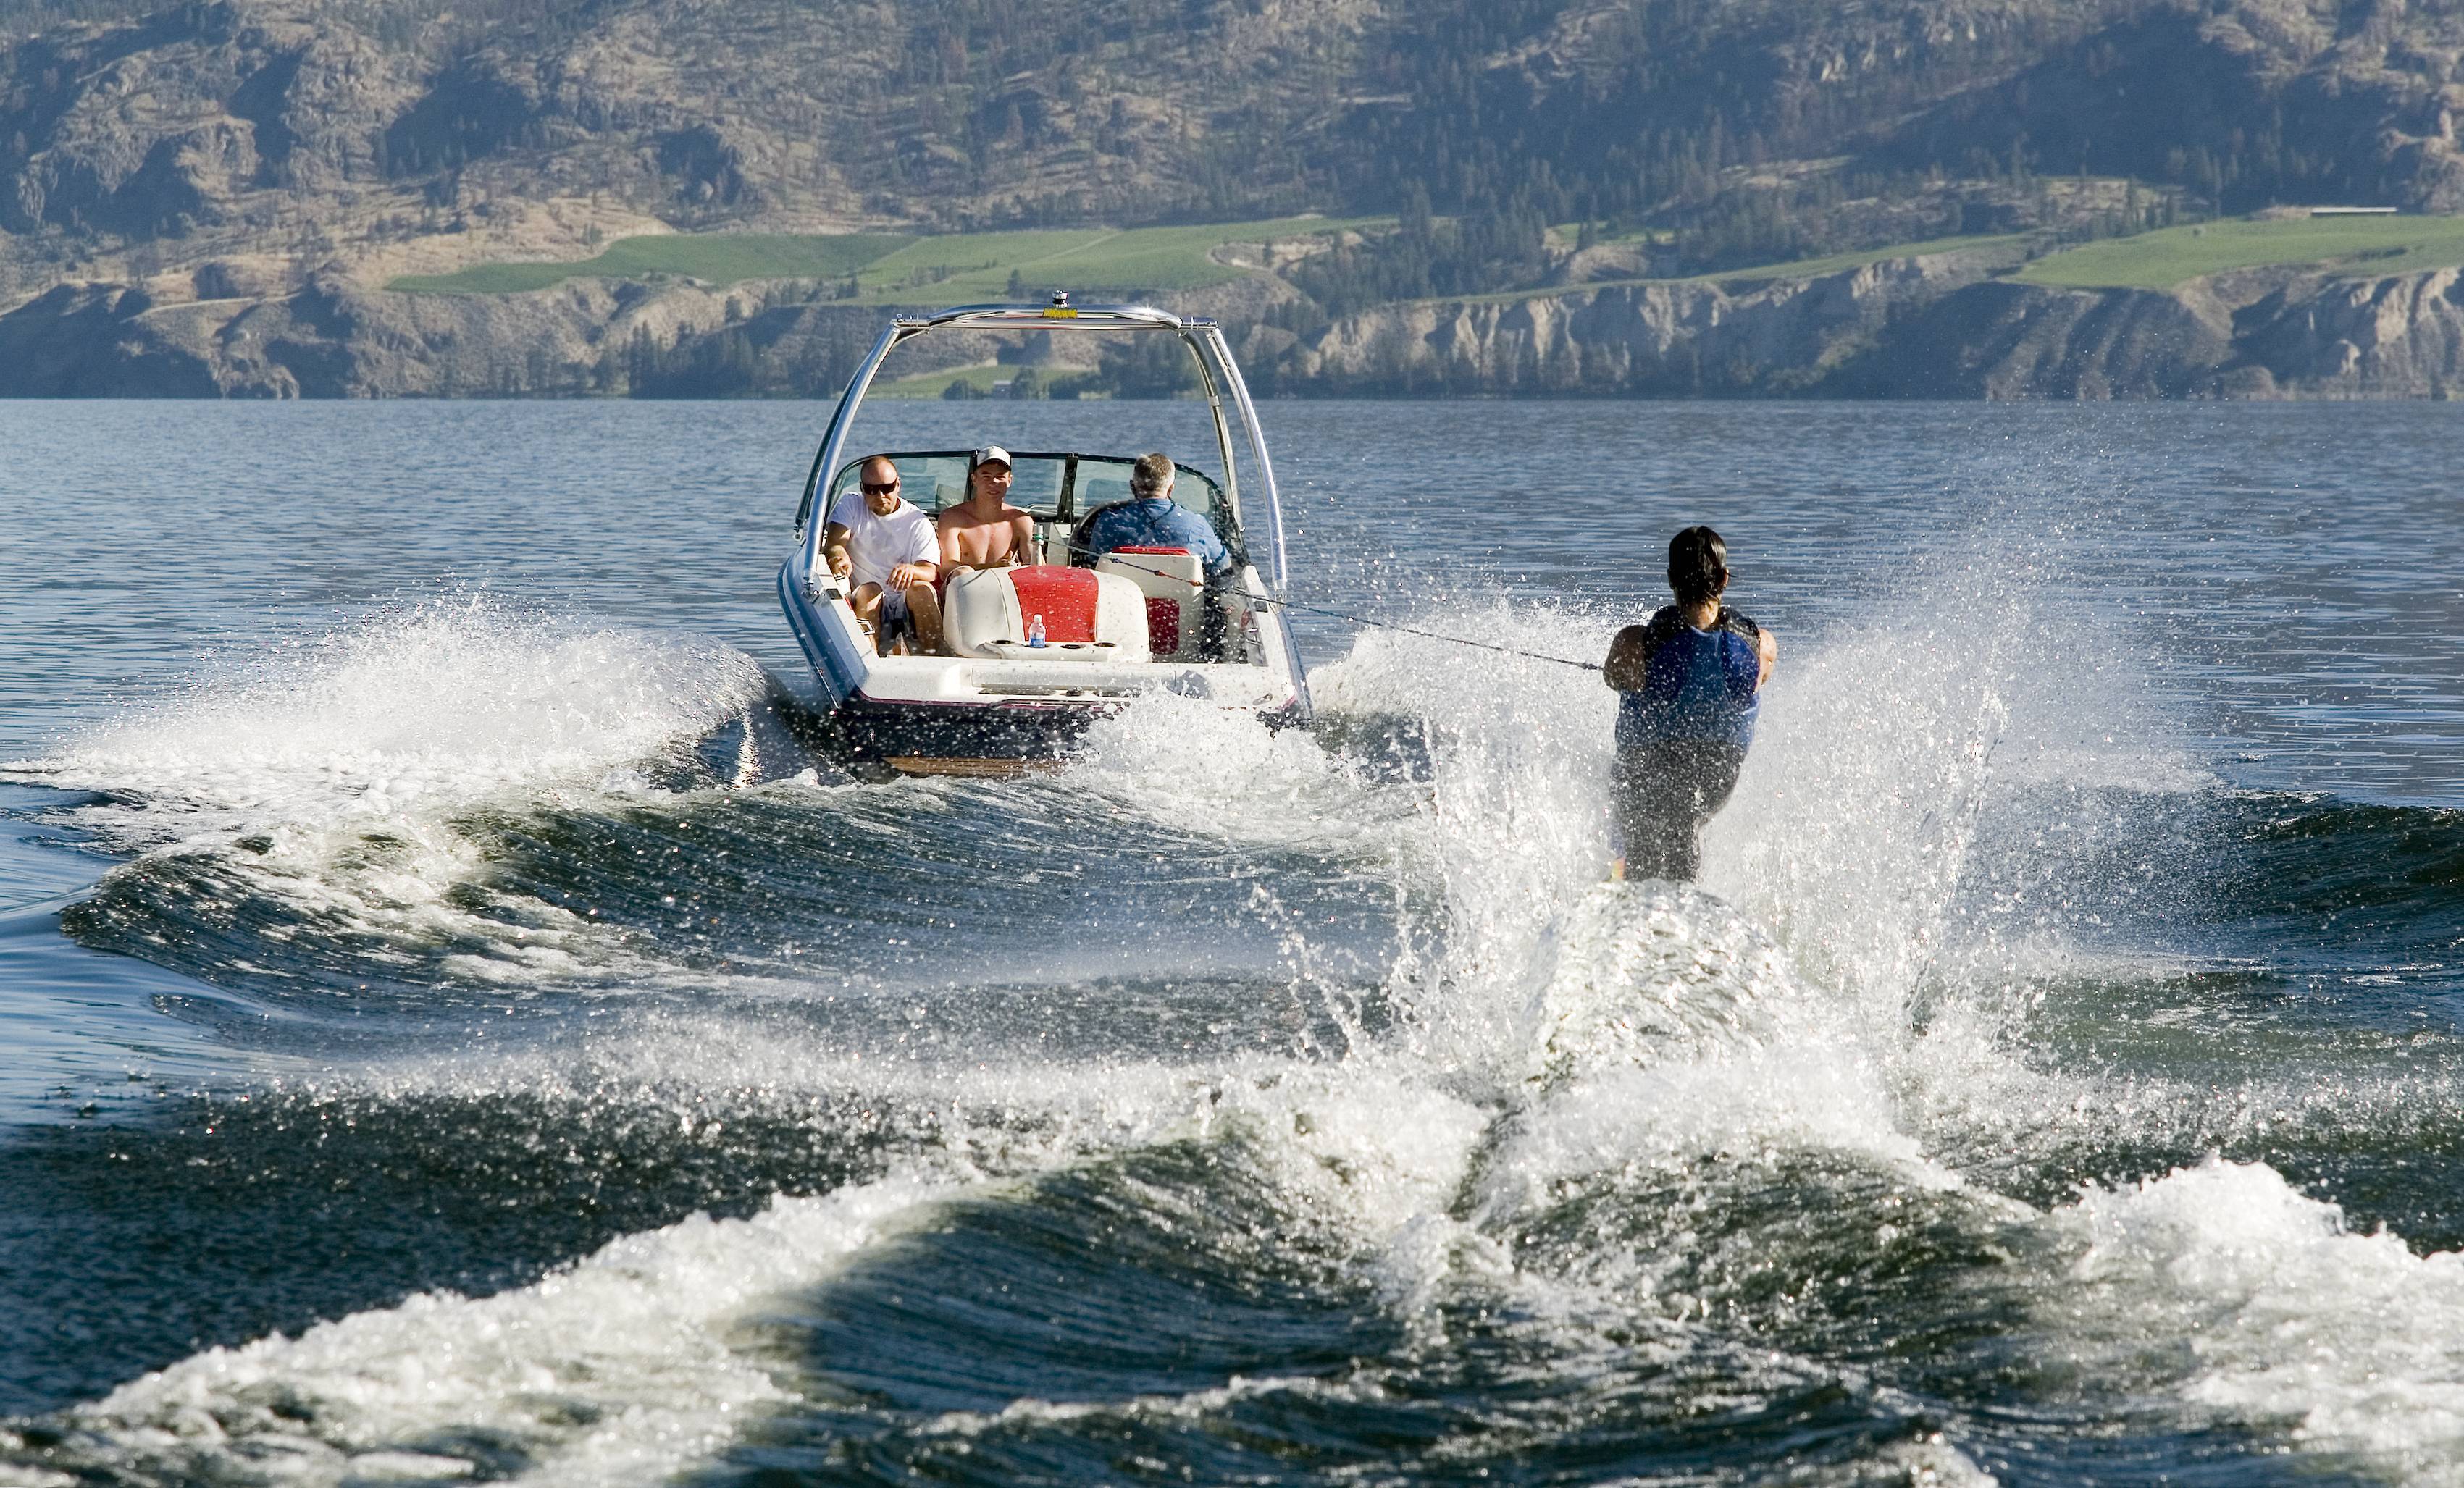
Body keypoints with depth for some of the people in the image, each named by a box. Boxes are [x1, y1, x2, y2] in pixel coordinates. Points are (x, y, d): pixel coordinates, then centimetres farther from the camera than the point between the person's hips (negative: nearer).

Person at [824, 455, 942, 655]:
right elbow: (833, 542, -7)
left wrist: (911, 570, -32)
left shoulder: (918, 522, 6)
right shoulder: (851, 505, 9)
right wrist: (839, 554, -35)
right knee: (869, 591, -31)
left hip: (907, 607, 0)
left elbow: (931, 571, -6)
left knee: (921, 589, -30)